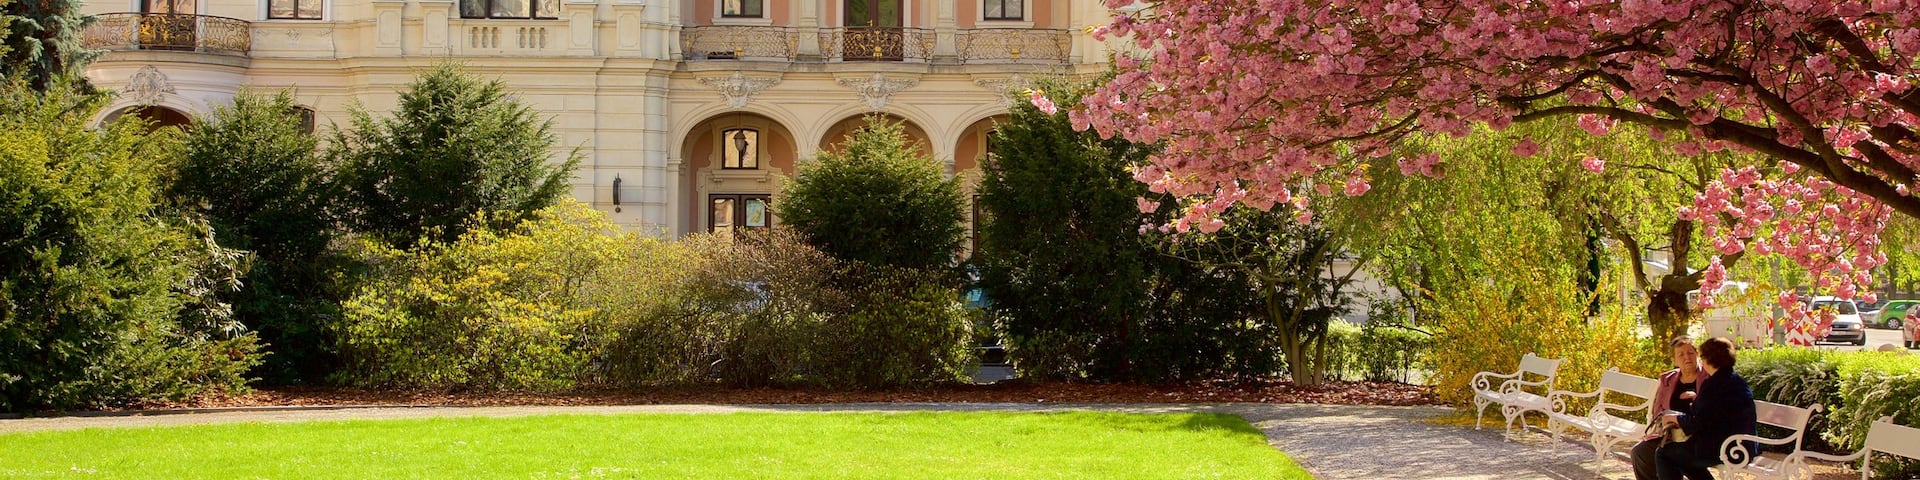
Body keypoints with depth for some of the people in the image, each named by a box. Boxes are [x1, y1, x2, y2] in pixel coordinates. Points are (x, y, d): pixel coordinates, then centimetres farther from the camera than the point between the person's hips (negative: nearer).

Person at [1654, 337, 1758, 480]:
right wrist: (1697, 398, 32)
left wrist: (1676, 417, 0)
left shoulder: (1713, 385, -18)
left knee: (1663, 453, 4)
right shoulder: (1740, 382, 10)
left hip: (1719, 451, -10)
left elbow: (1697, 423, -17)